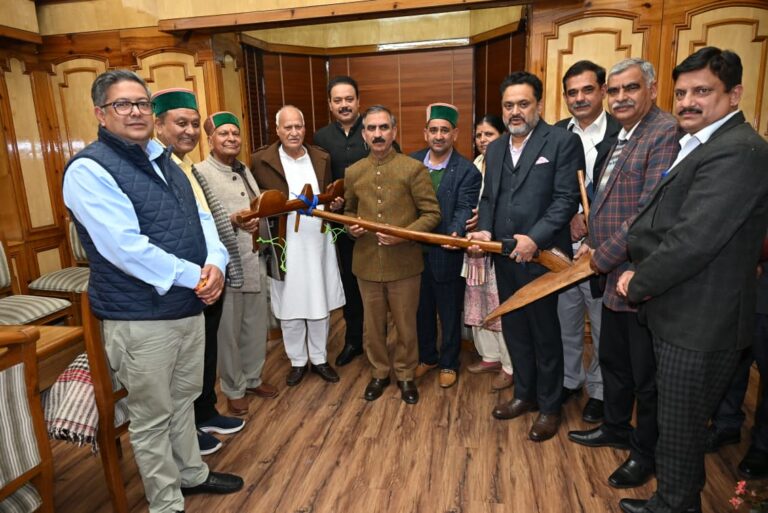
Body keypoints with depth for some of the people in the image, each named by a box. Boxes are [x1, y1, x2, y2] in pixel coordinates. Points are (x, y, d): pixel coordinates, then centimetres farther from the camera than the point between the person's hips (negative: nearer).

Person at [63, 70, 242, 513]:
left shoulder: (163, 160, 11)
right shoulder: (89, 170, -14)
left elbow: (201, 216, 7)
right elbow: (126, 248, -24)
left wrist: (215, 264, -11)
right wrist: (195, 276, -18)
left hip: (190, 306, 7)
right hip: (140, 319, -7)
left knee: (183, 399, 23)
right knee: (152, 417, 9)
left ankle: (192, 473, 43)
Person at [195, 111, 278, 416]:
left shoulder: (244, 170, 15)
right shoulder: (200, 173, -9)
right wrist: (233, 221, -30)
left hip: (255, 260, 7)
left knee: (256, 325, 16)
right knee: (228, 331, 7)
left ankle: (252, 378, 35)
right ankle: (233, 389, 26)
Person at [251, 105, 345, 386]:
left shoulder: (321, 158, 6)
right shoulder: (261, 161, -5)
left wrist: (334, 204, -5)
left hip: (318, 243, 3)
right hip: (284, 246, -3)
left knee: (320, 305, 13)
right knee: (289, 308, 10)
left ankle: (319, 358, 32)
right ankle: (297, 361, 30)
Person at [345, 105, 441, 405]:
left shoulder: (413, 169, -7)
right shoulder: (353, 172, 6)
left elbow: (432, 214, -8)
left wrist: (404, 235, -21)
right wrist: (351, 227, -4)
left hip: (404, 264, -3)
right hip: (367, 264, 3)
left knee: (406, 325, 12)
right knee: (373, 325, 16)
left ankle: (405, 375, 33)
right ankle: (379, 373, 37)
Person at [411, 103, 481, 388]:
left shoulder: (467, 171, -10)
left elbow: (464, 209, -21)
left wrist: (456, 233, -41)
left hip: (446, 255, -4)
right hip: (415, 251, 4)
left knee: (449, 313, 12)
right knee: (422, 310, 20)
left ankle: (448, 363, 33)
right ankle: (427, 357, 40)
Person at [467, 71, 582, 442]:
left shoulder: (563, 141, -6)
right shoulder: (495, 149, 14)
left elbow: (567, 198, -13)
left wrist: (536, 238, -24)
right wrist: (485, 230, -4)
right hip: (504, 258, 6)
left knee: (545, 335, 8)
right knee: (514, 330, 17)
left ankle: (549, 407, 27)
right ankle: (524, 394, 37)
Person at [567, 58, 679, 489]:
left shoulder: (666, 132, -17)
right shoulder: (624, 136, 14)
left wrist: (604, 257, -16)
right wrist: (593, 244, 6)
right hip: (614, 276, 9)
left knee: (646, 374, 9)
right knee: (613, 361, 23)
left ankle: (646, 453, 29)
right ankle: (616, 428, 43)